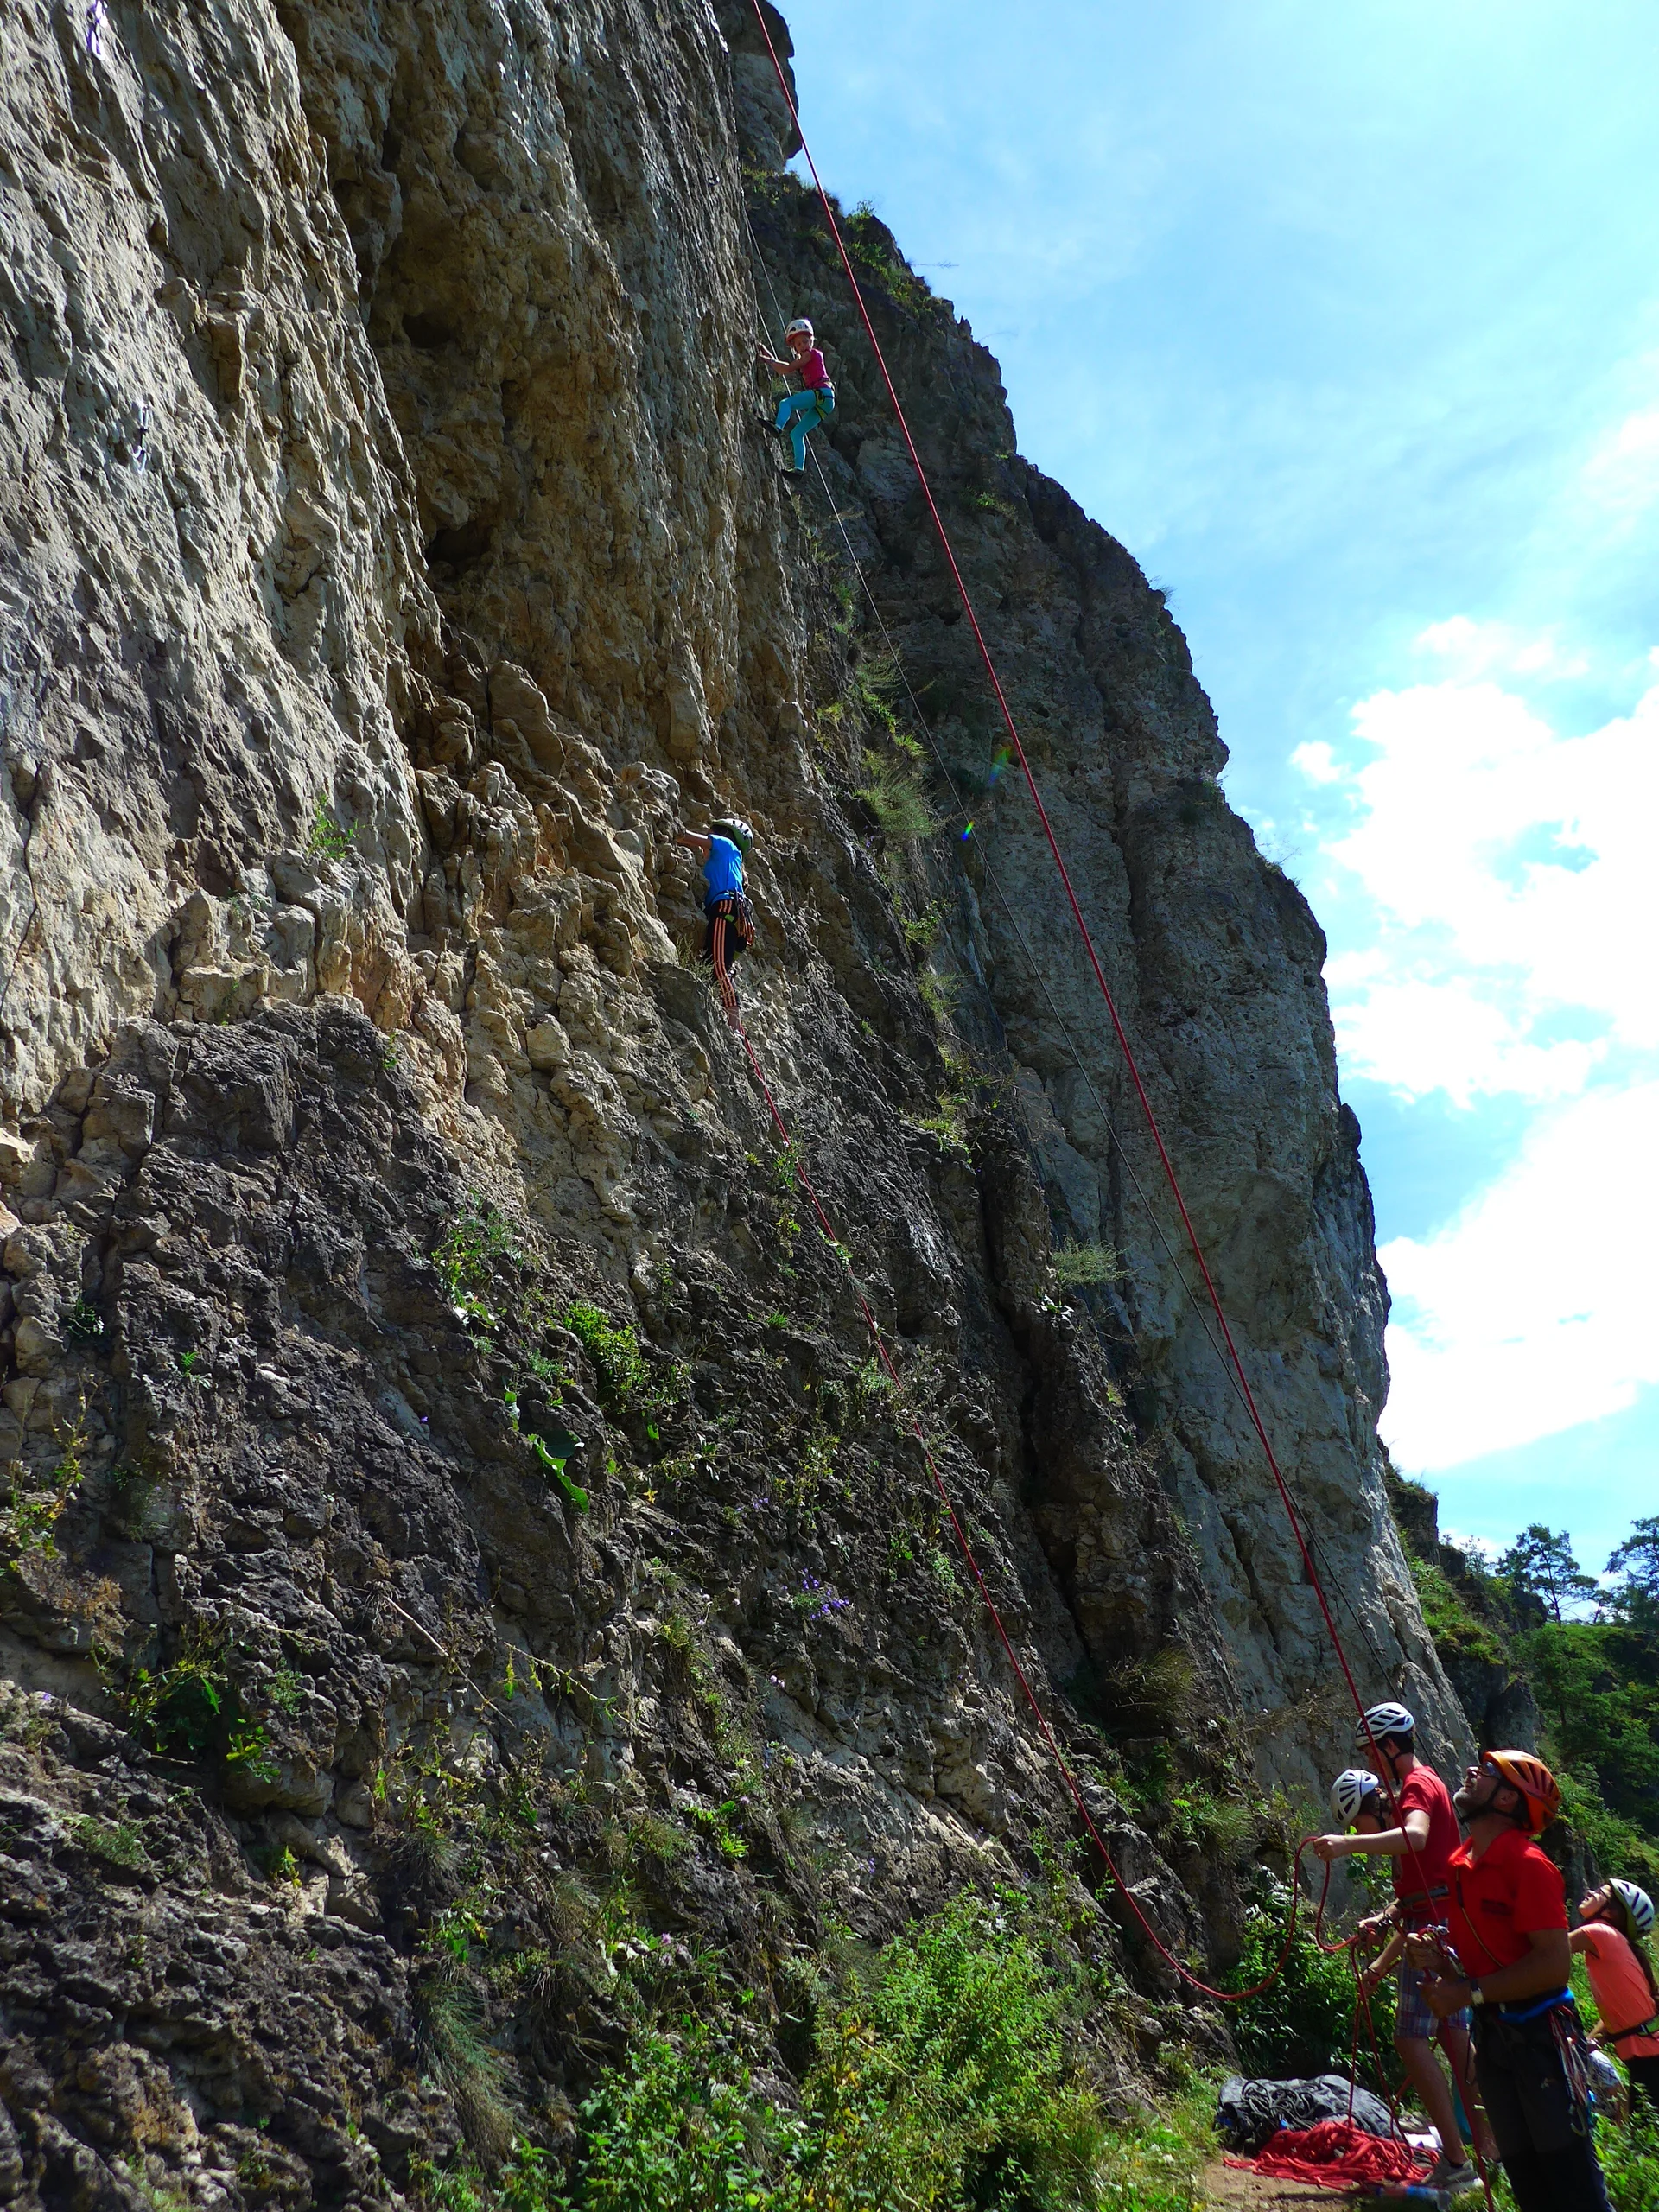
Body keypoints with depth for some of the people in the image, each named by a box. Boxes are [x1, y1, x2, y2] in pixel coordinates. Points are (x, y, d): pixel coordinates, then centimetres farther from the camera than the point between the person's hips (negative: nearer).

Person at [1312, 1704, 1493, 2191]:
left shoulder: (1417, 1784, -12)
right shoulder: (1428, 1784, 20)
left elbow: (1415, 1837, -35)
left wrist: (1348, 1844, -46)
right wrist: (1390, 1916, 25)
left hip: (1433, 1924, -11)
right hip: (1448, 1923, 11)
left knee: (1411, 2038, -11)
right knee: (1453, 2036, 14)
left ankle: (1456, 2164, -11)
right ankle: (1487, 2149, 21)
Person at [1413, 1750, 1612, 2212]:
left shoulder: (1528, 1865, -17)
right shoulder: (1459, 1864, 6)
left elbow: (1554, 1964, -23)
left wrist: (1469, 1993, -20)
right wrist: (1439, 1954, -3)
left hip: (1541, 2034, -8)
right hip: (1492, 2032, 8)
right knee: (1523, 2173, 15)